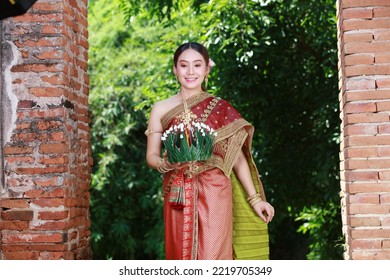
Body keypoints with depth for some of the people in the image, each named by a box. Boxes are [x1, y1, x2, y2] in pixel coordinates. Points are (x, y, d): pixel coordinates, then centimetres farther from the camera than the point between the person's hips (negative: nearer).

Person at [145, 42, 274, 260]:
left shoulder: (220, 108, 5)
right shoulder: (161, 109, 7)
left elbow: (236, 156, 7)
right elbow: (151, 156, 9)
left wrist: (254, 198, 3)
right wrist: (166, 164, -14)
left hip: (214, 194, -1)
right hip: (178, 198, 2)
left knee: (212, 259, -7)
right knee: (181, 257, 4)